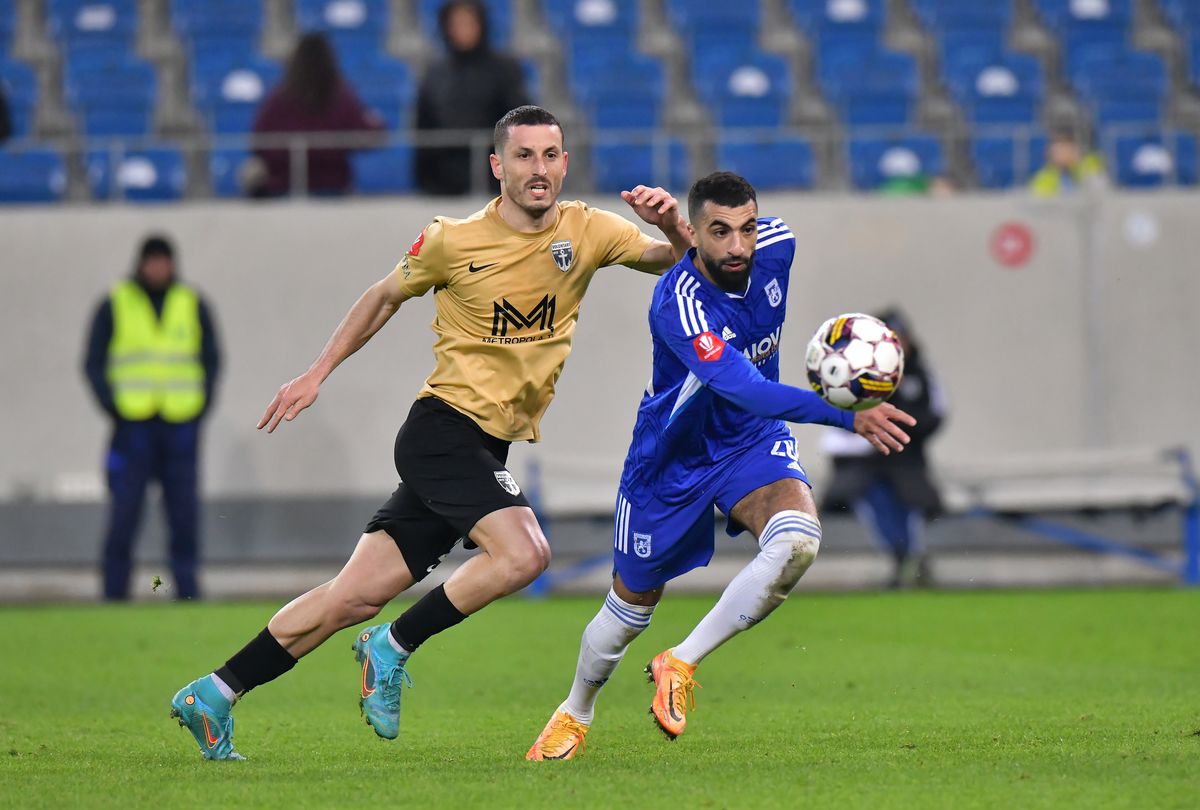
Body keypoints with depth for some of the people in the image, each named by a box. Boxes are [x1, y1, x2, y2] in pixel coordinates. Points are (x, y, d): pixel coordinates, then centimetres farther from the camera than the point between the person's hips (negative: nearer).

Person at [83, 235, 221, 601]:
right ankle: (114, 594, -3)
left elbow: (212, 359, 14)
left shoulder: (194, 305, 8)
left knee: (184, 512, 1)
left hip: (181, 426, 2)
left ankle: (187, 590, 6)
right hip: (133, 426, -2)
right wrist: (112, 406, -6)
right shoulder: (114, 306, 3)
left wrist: (202, 404, 2)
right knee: (124, 513, -6)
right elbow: (94, 363, 5)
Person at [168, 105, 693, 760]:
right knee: (522, 554, -27)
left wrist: (672, 228, -22)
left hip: (490, 449, 5)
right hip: (444, 427, -5)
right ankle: (393, 649, -8)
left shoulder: (586, 232, 3)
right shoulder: (453, 241, -6)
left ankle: (212, 696, 11)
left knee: (356, 596, 3)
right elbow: (386, 296, 11)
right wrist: (317, 374, 14)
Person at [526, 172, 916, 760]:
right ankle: (575, 713, 44)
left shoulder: (777, 245, -19)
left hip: (753, 441, 4)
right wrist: (848, 417, -58)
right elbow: (745, 390, -49)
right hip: (673, 454, -4)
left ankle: (680, 666, -13)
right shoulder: (678, 305, -36)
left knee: (797, 540, -28)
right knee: (633, 603, 13)